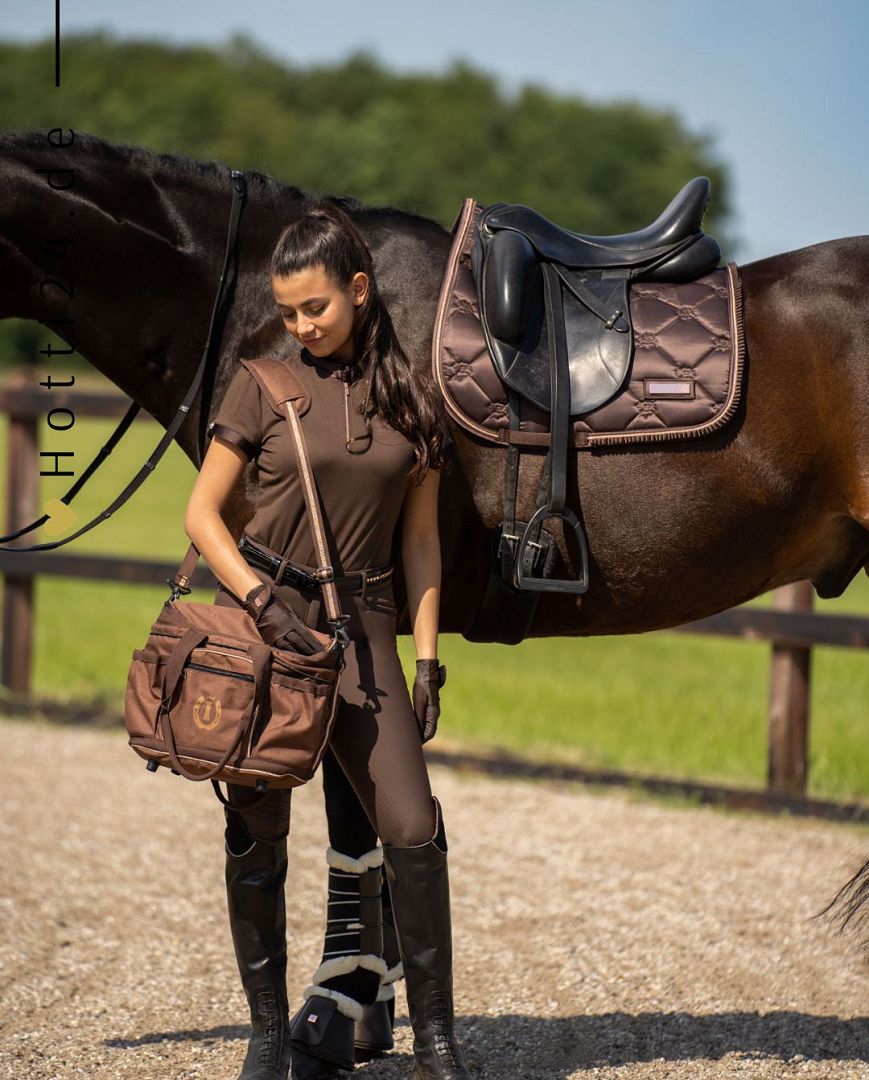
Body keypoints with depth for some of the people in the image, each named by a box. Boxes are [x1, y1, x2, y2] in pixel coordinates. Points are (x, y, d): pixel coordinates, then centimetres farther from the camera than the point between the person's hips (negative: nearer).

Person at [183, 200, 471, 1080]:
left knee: (412, 830, -9)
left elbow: (420, 539, 9)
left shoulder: (410, 399, 6)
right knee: (257, 833, 2)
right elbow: (201, 513, 0)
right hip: (262, 617, -1)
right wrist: (258, 601, -14)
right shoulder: (262, 387, 0)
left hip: (359, 621, 1)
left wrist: (426, 659, 4)